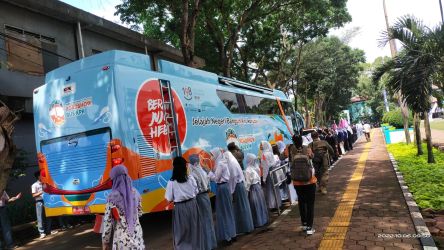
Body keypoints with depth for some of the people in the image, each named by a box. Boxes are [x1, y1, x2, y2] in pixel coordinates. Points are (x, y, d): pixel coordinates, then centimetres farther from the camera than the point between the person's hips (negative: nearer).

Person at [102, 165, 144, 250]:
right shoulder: (135, 192, 1)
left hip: (122, 237, -4)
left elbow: (108, 220, -9)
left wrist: (105, 241, 2)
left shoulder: (112, 196, -13)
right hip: (137, 234, 4)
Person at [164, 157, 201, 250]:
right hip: (192, 205, 3)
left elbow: (169, 199, -8)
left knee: (182, 233, 11)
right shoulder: (191, 178, -7)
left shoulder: (171, 182, -15)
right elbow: (196, 192, 4)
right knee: (194, 230, 19)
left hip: (180, 208, -3)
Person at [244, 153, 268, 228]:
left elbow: (248, 182, -15)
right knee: (261, 203, 14)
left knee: (255, 206, 2)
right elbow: (259, 178, 9)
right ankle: (264, 219, 25)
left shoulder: (248, 170, -17)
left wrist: (246, 190, -8)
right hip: (258, 187, 6)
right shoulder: (256, 167, 0)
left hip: (253, 188, -6)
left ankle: (258, 222, 9)